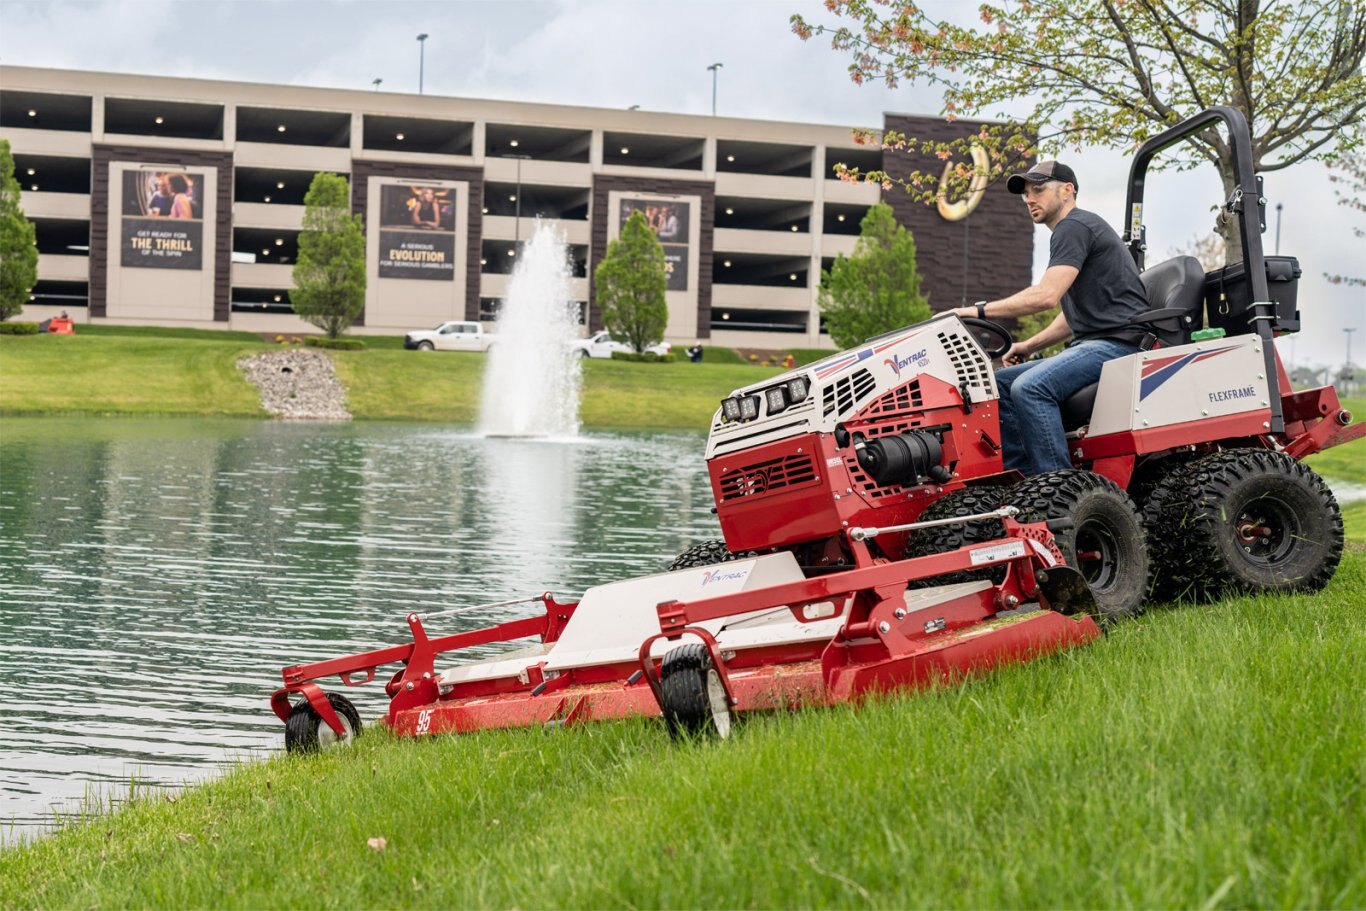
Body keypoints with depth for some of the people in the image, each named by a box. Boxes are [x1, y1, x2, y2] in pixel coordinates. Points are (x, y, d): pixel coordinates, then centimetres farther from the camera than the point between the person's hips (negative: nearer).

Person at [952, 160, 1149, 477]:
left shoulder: (1074, 226, -8)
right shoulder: (1070, 231, 25)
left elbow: (1046, 296, -20)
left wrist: (980, 310, -17)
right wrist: (1029, 345, 18)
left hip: (1117, 342, -11)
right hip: (1091, 344, 11)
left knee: (1030, 387, -29)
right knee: (1002, 381, 7)